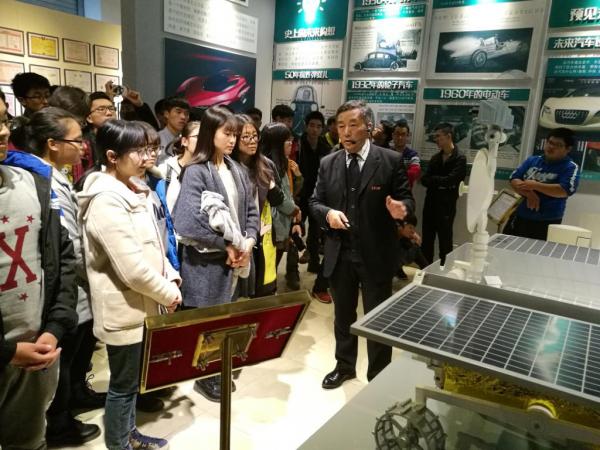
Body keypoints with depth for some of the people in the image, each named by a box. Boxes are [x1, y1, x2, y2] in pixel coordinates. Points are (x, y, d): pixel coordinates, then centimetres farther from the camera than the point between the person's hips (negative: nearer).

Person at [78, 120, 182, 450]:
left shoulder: (130, 192, 7)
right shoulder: (106, 201, -23)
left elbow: (153, 246, 13)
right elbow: (132, 268, -27)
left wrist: (171, 280, 1)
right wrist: (168, 293, -13)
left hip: (140, 305, 9)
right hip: (123, 310, -9)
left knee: (132, 379, 23)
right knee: (123, 384, 9)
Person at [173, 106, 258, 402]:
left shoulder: (236, 170, 7)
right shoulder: (195, 172, -14)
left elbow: (251, 210, 12)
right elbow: (187, 222, -24)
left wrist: (248, 242, -5)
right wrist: (226, 246, -16)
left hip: (235, 258, 7)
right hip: (206, 260, -6)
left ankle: (218, 373, 38)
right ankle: (205, 377, 29)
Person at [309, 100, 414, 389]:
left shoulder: (390, 160, -6)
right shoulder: (328, 164, 3)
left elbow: (407, 198, -4)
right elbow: (314, 202, 7)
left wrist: (401, 208, -27)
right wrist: (327, 213, -15)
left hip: (376, 255, -3)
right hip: (339, 255, 4)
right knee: (343, 316, 21)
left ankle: (379, 376, 32)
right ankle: (344, 366, 43)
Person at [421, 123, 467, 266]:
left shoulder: (460, 158, -8)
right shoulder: (435, 158, 10)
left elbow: (450, 180, -18)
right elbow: (424, 180, 1)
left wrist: (433, 180, -6)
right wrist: (440, 182, -15)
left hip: (447, 205, -6)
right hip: (430, 202, 6)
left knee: (445, 241, 3)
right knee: (427, 239, 12)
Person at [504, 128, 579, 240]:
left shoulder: (570, 167, -3)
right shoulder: (532, 160, 10)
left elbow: (565, 190, -19)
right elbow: (514, 179, 1)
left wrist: (535, 185, -17)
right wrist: (529, 194, -16)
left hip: (547, 222, -4)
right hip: (519, 217, 5)